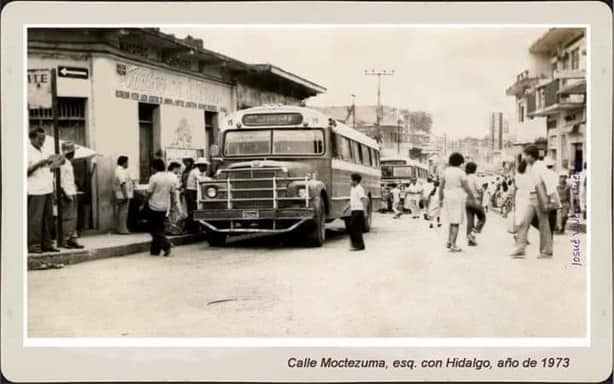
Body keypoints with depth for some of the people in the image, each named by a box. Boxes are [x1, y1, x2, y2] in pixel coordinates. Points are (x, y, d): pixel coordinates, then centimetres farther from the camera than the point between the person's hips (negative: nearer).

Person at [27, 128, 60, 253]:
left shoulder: (44, 151, 19)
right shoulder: (27, 151, -4)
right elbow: (26, 171, -12)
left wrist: (51, 163, 10)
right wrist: (39, 164, -19)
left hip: (48, 189, 7)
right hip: (35, 191, -7)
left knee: (48, 218, 7)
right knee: (35, 219, -8)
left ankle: (46, 244, 11)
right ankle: (33, 245, -5)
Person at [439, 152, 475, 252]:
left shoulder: (446, 171, 3)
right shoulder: (461, 173, -12)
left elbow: (441, 186, 5)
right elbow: (466, 188, -12)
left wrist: (440, 199, 14)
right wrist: (472, 197, 5)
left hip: (448, 198, 5)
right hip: (458, 199, -5)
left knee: (452, 220, 21)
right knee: (456, 222, -3)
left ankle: (449, 241, 15)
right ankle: (453, 246, -6)